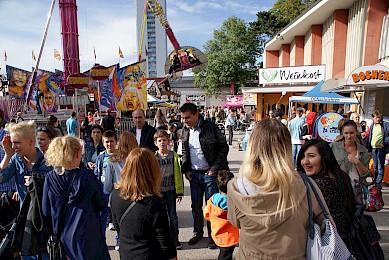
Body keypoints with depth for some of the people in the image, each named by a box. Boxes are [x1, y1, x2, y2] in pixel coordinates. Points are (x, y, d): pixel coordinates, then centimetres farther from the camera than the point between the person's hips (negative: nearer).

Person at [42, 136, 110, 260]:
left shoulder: (50, 178, -11)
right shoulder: (87, 176, -19)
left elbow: (46, 211, -1)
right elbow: (101, 205, -9)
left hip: (62, 236, 4)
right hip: (87, 236, -4)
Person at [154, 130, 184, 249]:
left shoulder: (174, 156, -3)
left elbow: (178, 175, -1)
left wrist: (179, 192, -3)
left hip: (171, 191, 0)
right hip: (158, 191, 0)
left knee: (173, 216, 7)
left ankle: (175, 239, 22)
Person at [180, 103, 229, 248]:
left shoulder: (210, 127, -13)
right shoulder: (185, 131, 4)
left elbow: (224, 148, -10)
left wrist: (214, 169, -13)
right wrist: (186, 170, 5)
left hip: (210, 174, -5)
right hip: (194, 174, 5)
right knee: (196, 206, 14)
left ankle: (213, 235, 24)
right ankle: (198, 232, 34)